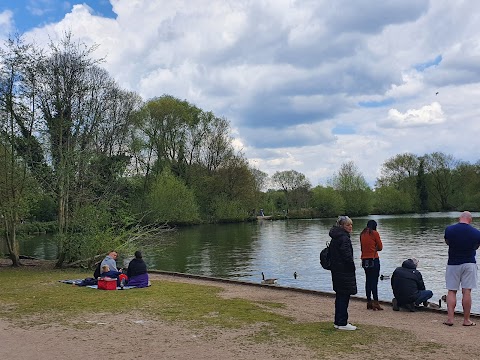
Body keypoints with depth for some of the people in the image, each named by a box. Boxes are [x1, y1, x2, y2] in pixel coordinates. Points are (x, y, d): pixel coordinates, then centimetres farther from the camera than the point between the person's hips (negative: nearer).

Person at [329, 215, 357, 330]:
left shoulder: (335, 238, 14)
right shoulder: (344, 238, -17)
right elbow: (347, 256, -20)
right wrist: (352, 268, -7)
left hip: (336, 271, 10)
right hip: (344, 272, -10)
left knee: (340, 296, 15)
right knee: (344, 297, -3)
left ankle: (338, 322, 22)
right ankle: (342, 323, 2)